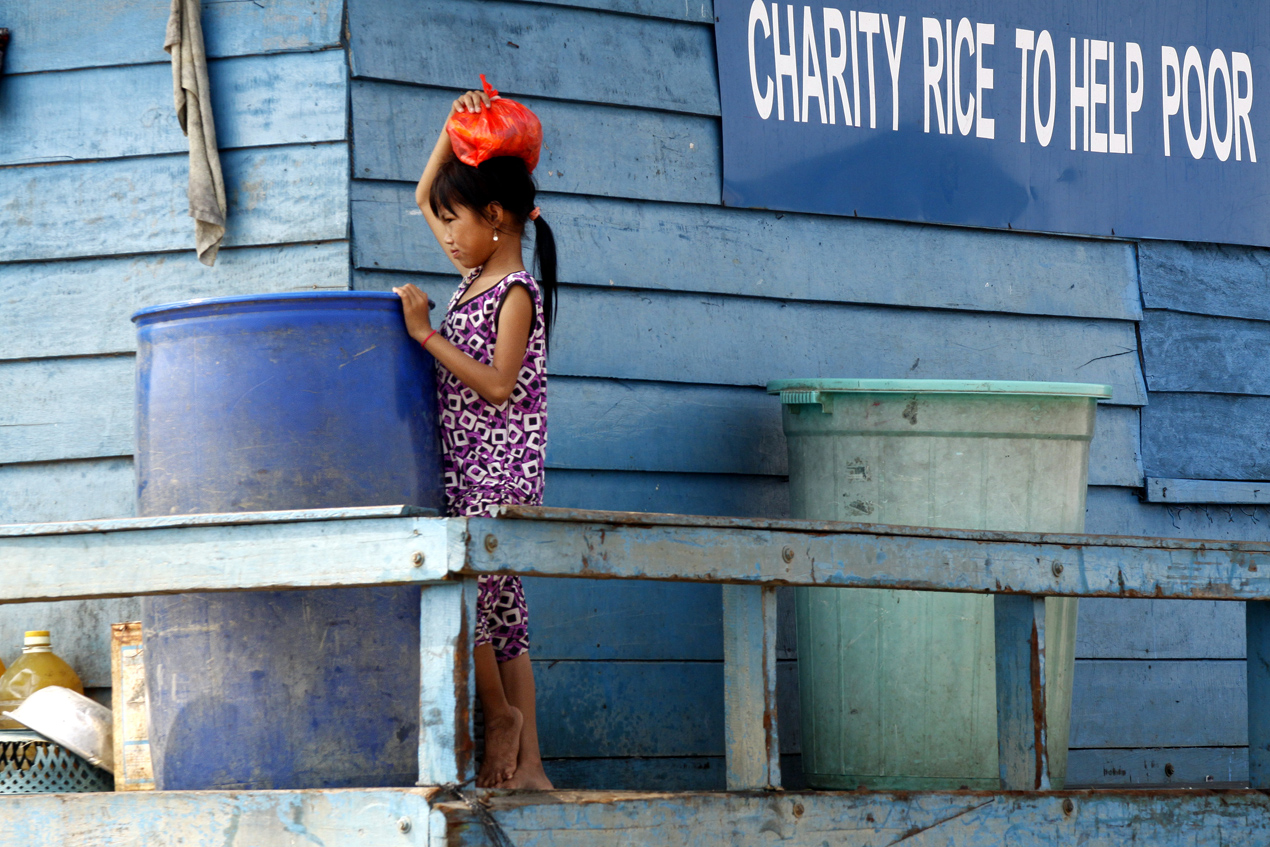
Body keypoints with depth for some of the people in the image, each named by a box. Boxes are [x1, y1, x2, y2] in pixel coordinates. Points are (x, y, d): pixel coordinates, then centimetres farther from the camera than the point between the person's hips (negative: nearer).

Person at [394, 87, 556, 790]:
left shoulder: (517, 292, -10)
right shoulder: (475, 275, 14)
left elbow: (497, 386, -20)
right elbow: (424, 196, 25)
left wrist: (426, 334, -19)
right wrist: (453, 132, 13)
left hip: (500, 470, -9)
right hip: (462, 470, 9)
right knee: (499, 613, 4)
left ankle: (501, 712, 3)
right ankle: (526, 763, 2)